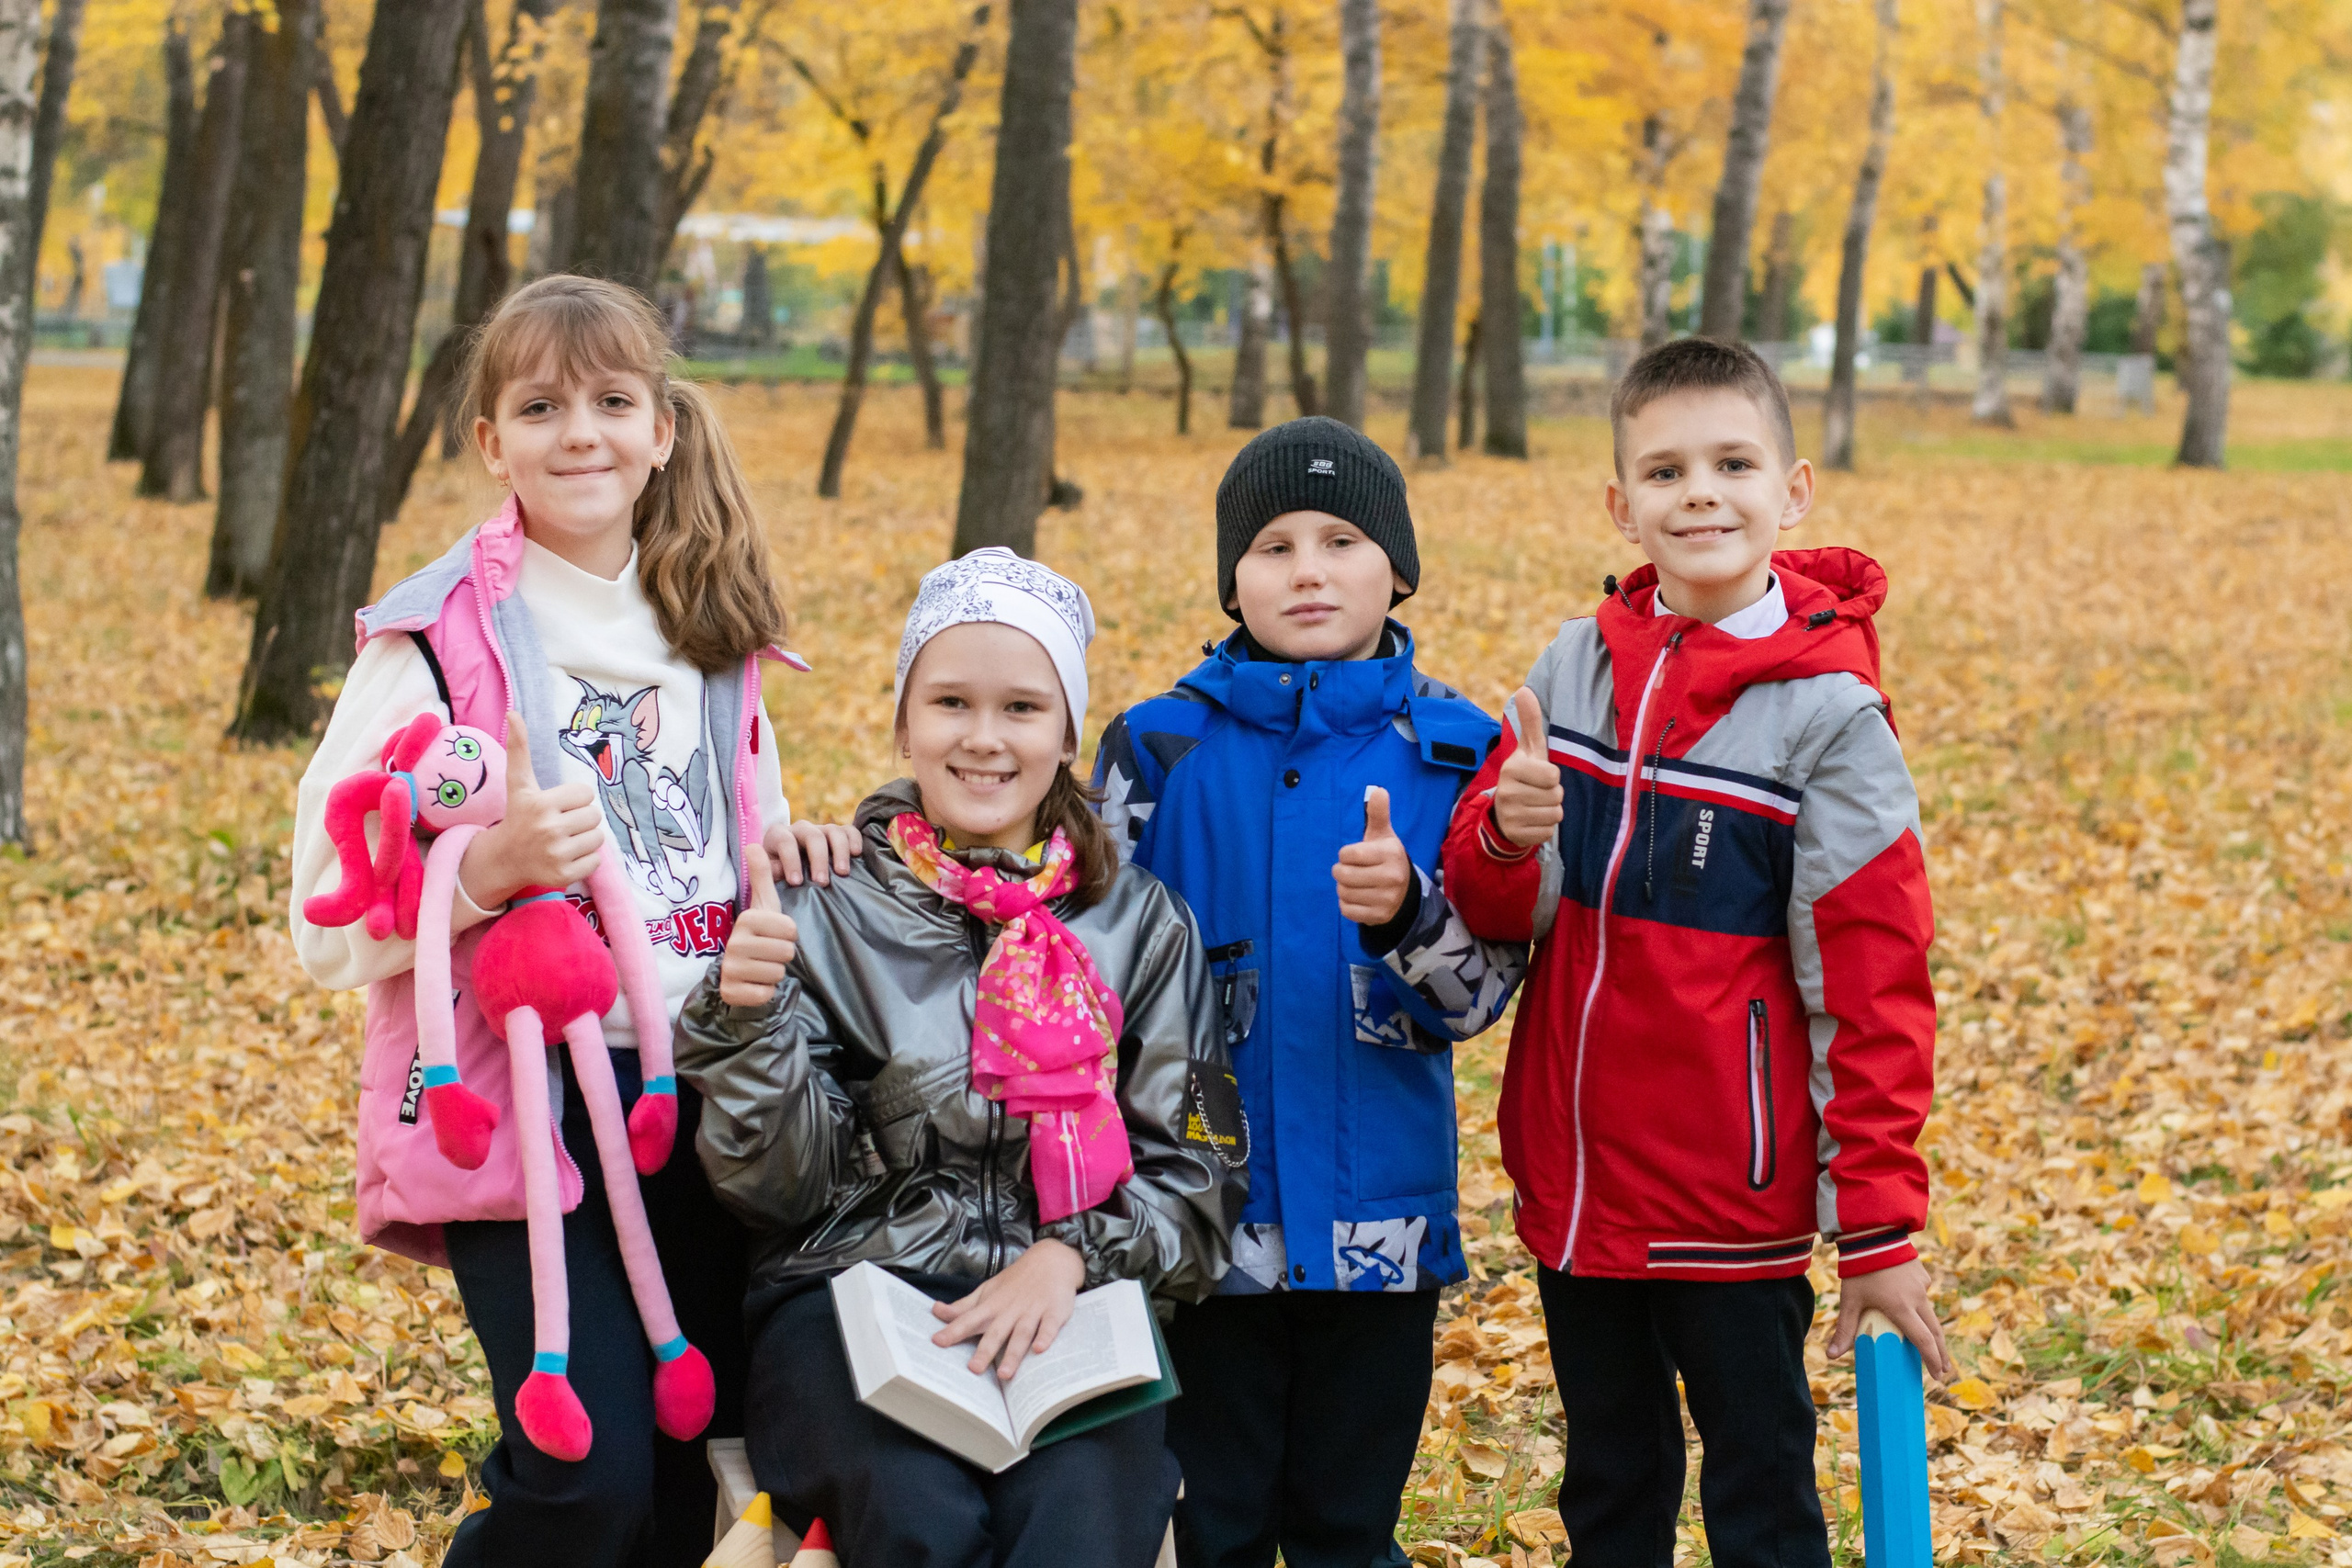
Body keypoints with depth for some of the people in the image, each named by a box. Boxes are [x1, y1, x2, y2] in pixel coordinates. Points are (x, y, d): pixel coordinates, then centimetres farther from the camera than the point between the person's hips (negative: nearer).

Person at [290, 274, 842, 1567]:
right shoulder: (438, 643, -6)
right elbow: (332, 919, -8)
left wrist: (785, 850, 3)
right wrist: (490, 867, -25)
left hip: (697, 1100, 5)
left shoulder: (711, 636, 12)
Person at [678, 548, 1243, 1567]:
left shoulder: (1139, 924, 10)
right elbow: (783, 1186, 1)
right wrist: (750, 1017, -16)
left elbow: (1191, 1166, 8)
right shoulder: (832, 911, 5)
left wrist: (1073, 1254, -11)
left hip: (1071, 1303, 1)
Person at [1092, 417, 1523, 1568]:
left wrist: (1405, 912, -24)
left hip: (1380, 1219, 1)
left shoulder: (1454, 750, 0)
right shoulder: (1161, 746, 0)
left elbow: (1479, 994, -4)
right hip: (1205, 1214, 0)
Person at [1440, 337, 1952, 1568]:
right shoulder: (1577, 669, 2)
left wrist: (1880, 1228, -12)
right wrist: (1506, 838, -20)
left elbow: (1872, 989, -11)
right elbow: (1494, 911, 3)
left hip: (1730, 1195, -4)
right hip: (1571, 1177, 5)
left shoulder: (1827, 713, -12)